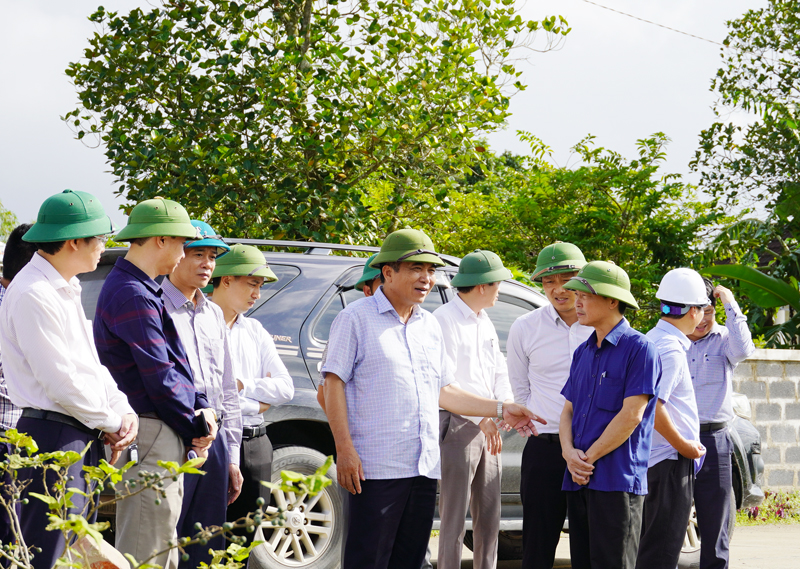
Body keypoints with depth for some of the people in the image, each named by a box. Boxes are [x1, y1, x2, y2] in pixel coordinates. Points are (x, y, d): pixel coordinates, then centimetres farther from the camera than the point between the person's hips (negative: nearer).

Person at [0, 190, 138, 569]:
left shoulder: (65, 289, 16)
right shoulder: (32, 295, -16)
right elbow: (59, 381, -19)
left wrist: (124, 412, 4)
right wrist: (111, 423, -8)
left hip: (85, 438, 10)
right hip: (54, 434, -10)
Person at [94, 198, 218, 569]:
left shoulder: (144, 291, 18)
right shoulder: (133, 295, -16)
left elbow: (171, 365, 19)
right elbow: (159, 376, -18)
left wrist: (200, 409, 4)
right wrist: (196, 425, -7)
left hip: (165, 441, 11)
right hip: (150, 438, -11)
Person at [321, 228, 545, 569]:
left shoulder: (429, 326, 19)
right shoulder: (356, 318, -2)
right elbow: (334, 384, -6)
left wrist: (501, 410, 19)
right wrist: (345, 449, -15)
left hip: (424, 468, 7)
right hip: (377, 468, -7)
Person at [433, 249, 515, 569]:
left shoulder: (485, 323, 17)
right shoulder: (444, 320, -10)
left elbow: (498, 372, 17)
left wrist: (507, 406, -4)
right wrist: (482, 417, -23)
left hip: (486, 430, 8)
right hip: (457, 425, -8)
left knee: (489, 516, 10)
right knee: (454, 516, -6)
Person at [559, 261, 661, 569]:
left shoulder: (638, 348, -7)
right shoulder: (583, 352, 18)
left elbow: (631, 415, -14)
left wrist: (589, 457, -11)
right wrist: (569, 452, -3)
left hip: (617, 482, -7)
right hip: (579, 481, 8)